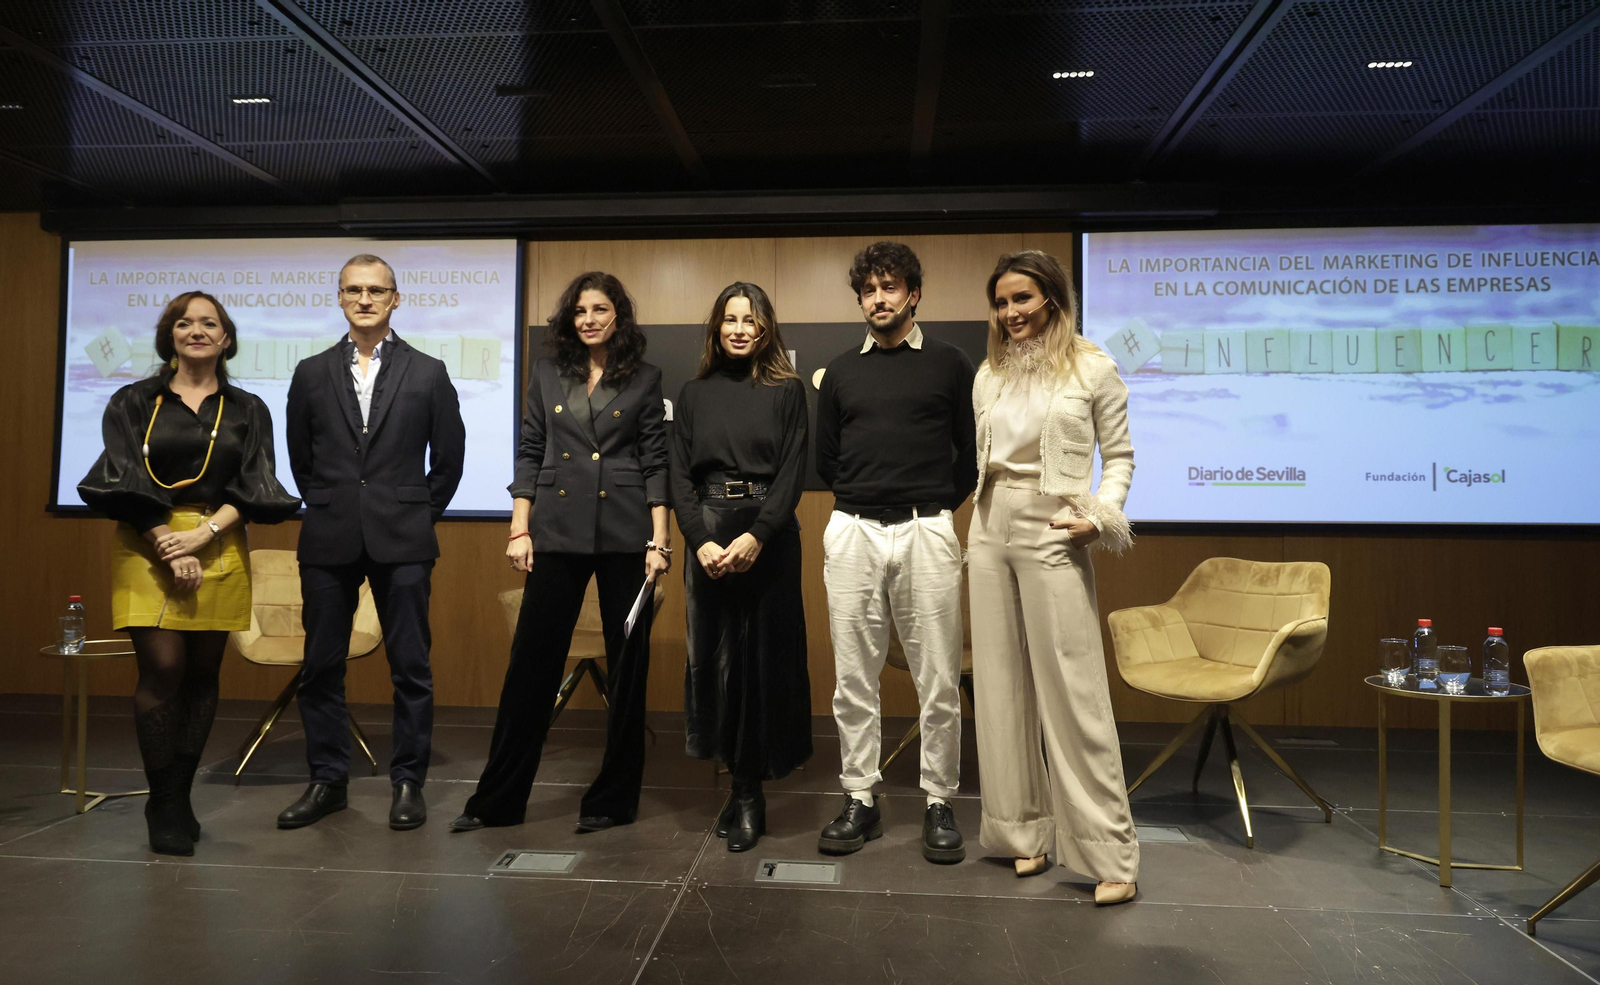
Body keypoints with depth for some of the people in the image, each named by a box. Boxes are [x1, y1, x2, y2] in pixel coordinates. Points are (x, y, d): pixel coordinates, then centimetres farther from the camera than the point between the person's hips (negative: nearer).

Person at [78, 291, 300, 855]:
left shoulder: (247, 411, 11)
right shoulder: (133, 403, 9)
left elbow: (253, 488, 3)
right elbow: (123, 479, -1)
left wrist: (202, 534, -13)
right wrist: (169, 547, -13)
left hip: (218, 548, 2)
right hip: (147, 545, -1)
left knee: (202, 673, 3)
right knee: (163, 667, -10)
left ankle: (180, 797, 15)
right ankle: (164, 807, 3)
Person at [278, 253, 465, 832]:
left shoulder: (427, 373, 4)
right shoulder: (312, 373, 9)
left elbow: (448, 459, 7)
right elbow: (300, 457, 16)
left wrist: (416, 517, 7)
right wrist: (329, 509, 12)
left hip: (401, 543, -2)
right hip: (329, 541, 2)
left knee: (411, 668, 1)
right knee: (321, 668, 7)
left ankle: (408, 783, 12)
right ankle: (327, 781, 21)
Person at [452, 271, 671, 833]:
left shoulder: (644, 380, 4)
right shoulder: (547, 375, 10)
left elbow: (656, 464, 1)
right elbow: (529, 455, 10)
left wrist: (659, 541, -5)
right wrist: (519, 529, 2)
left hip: (625, 533, -1)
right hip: (558, 532, 2)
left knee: (627, 664, 5)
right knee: (532, 661, 3)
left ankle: (613, 798, 19)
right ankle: (498, 800, 16)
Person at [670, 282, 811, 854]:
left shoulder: (787, 392, 4)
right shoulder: (694, 394, 11)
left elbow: (792, 473, -3)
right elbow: (680, 476, 5)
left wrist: (756, 537, -16)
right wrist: (701, 542, -10)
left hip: (768, 538, -2)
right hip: (707, 536, 2)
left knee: (764, 657, 0)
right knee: (714, 655, 3)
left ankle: (749, 790, 11)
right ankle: (743, 788, 16)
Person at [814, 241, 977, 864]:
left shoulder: (949, 364, 6)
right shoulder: (841, 371, 13)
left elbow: (972, 452, 8)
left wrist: (936, 506, 8)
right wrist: (864, 500, 12)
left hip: (926, 533, -2)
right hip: (852, 535, 3)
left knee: (938, 681, 1)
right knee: (853, 680, 6)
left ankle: (939, 805, 14)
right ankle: (860, 801, 17)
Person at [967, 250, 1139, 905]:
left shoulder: (1092, 369, -1)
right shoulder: (988, 376, 12)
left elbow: (1119, 455, 2)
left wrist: (1102, 515, -12)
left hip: (1052, 537, -5)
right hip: (990, 534, 5)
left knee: (1072, 691, -5)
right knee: (1002, 686, 8)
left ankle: (1109, 853, 6)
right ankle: (1024, 830, 22)